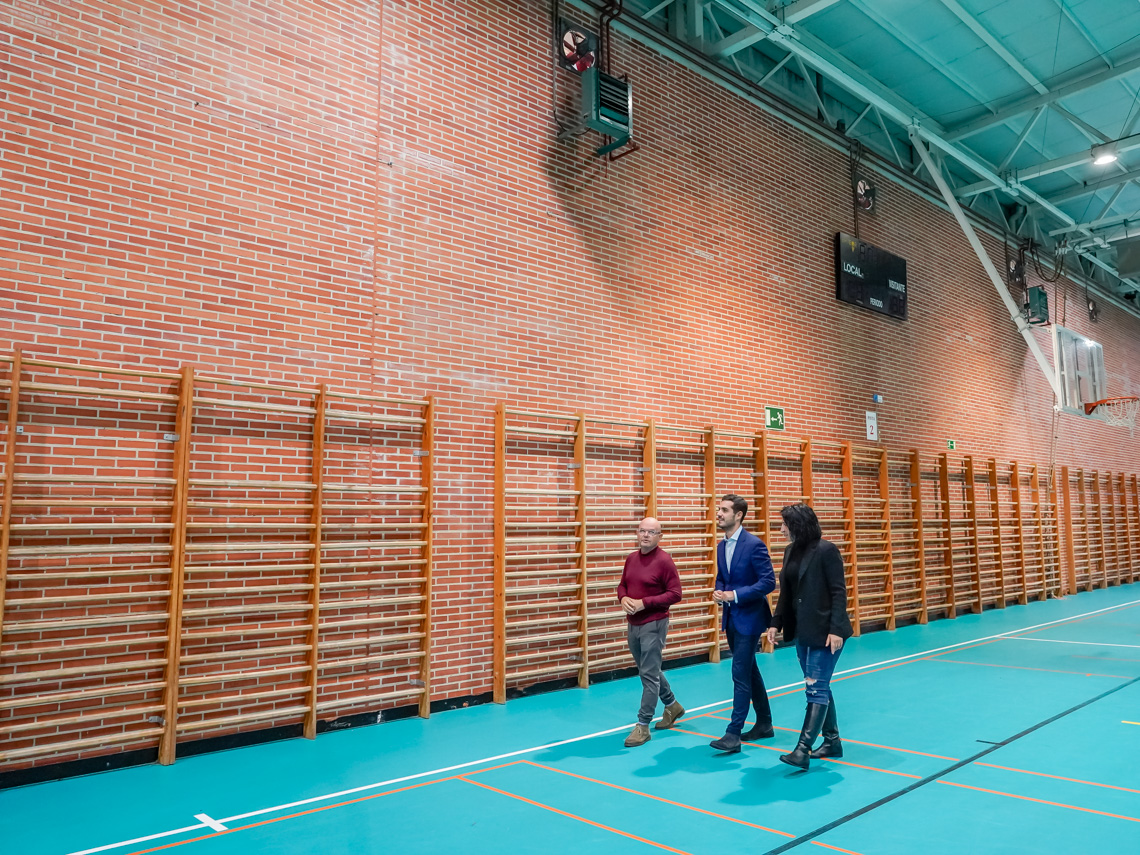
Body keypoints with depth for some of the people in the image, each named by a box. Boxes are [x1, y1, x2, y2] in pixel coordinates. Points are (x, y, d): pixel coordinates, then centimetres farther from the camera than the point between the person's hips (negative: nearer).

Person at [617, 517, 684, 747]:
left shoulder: (664, 560, -14)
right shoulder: (631, 558, 7)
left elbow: (675, 593, -16)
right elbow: (622, 585, 16)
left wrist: (644, 603, -22)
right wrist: (623, 598, -8)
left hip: (653, 625, -8)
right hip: (633, 624, 8)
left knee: (649, 674, -3)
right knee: (648, 670, 20)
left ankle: (643, 726, 4)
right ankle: (672, 706, 40)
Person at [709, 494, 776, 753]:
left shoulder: (754, 544, -16)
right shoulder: (721, 546, 8)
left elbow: (768, 582, -18)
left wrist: (735, 595, -23)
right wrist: (718, 592, -5)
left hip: (749, 617, -8)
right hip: (731, 618, 8)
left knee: (740, 674, -7)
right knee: (749, 671, 16)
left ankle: (733, 733, -2)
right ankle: (764, 724, 30)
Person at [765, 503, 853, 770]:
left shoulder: (826, 550, -14)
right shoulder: (791, 552, 8)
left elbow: (839, 592, -15)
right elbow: (786, 592, 12)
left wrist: (836, 629, -20)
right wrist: (776, 622, 7)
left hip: (824, 630, -8)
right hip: (802, 631, 8)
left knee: (817, 689, -6)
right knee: (819, 687, 15)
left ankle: (803, 749, -8)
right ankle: (832, 741, 27)